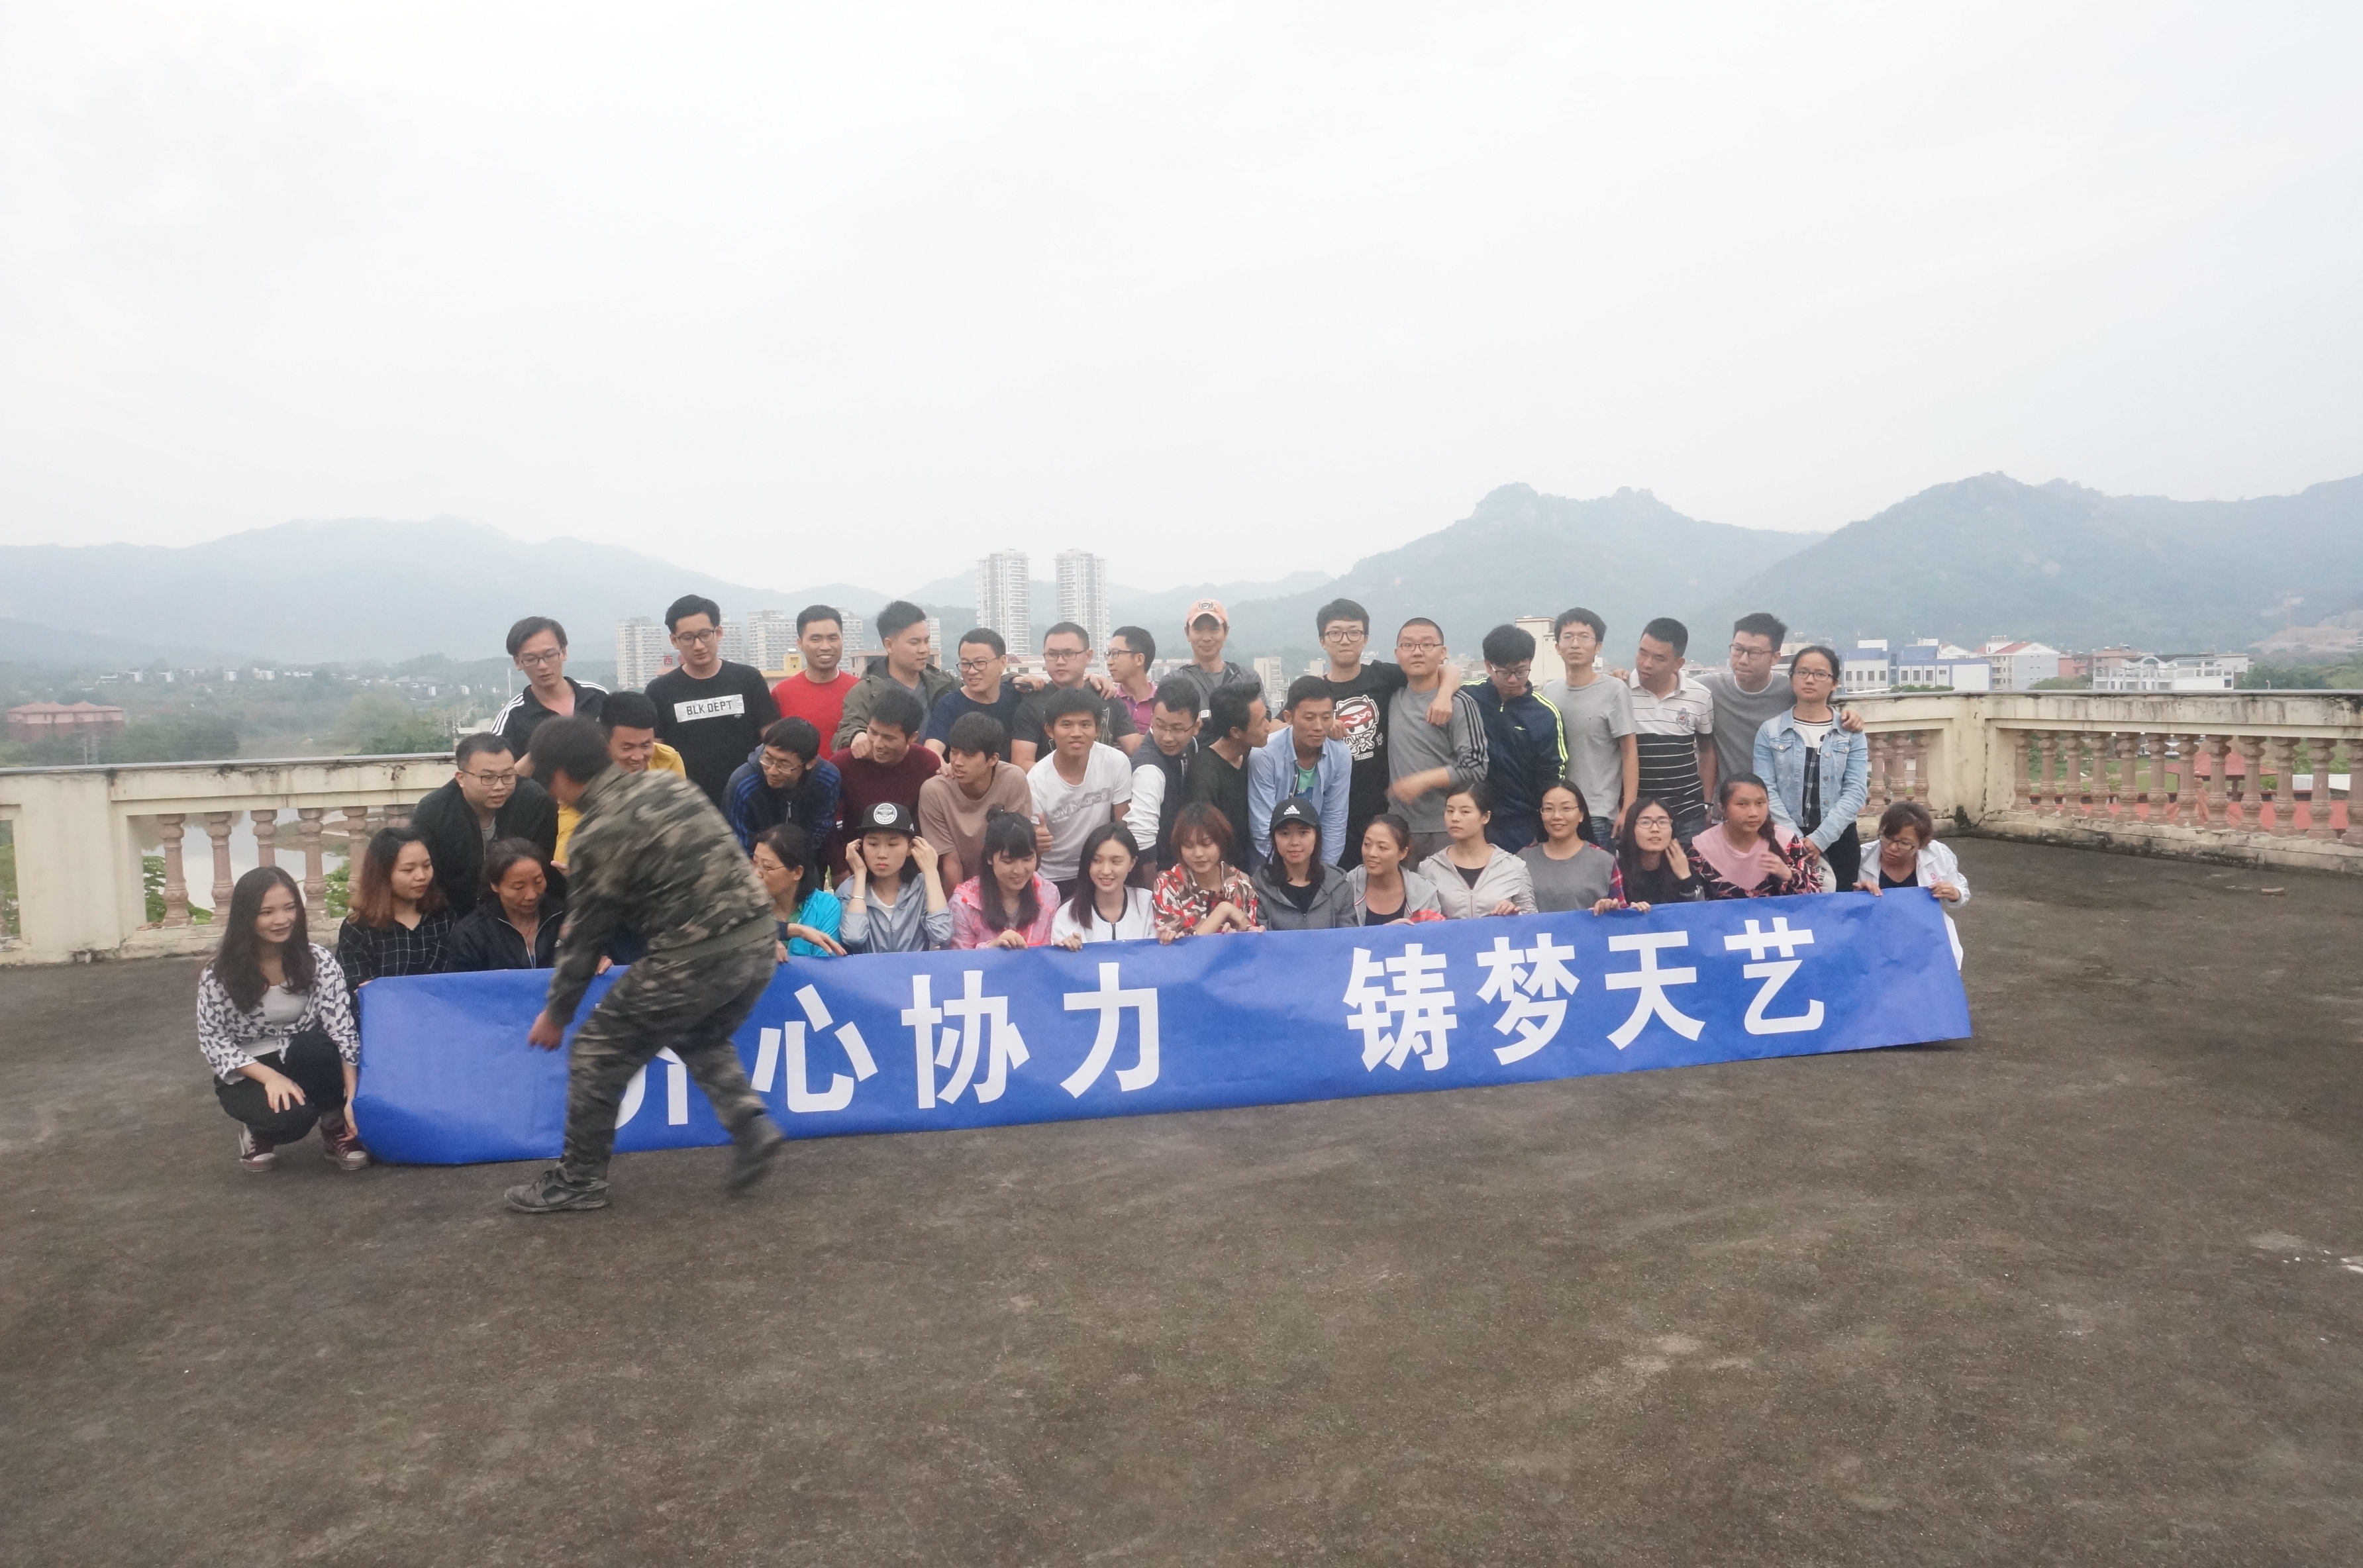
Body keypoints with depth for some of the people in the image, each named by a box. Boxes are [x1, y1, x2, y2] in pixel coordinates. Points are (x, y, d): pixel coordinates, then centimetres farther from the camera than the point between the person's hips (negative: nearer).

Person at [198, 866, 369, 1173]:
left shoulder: (319, 961, -11)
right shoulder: (220, 975, -13)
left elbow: (342, 1029, -17)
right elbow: (212, 1040, -9)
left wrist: (353, 1097, -25)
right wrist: (270, 1076, -23)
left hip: (305, 1063, 1)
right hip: (247, 1074, -1)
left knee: (314, 1045, -35)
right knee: (290, 1117, -33)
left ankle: (336, 1127, -10)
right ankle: (259, 1132, 6)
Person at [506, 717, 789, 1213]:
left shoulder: (599, 834, -8)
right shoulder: (667, 783, 12)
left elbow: (585, 934, -1)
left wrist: (556, 1013, 14)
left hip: (696, 958, -8)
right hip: (756, 937, 8)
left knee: (598, 1050, 11)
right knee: (700, 1038, 32)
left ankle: (578, 1181, 22)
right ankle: (752, 1128, 14)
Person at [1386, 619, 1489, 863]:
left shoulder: (1459, 703, -9)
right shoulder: (1394, 696, 8)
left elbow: (1476, 767, -12)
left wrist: (1423, 781, -18)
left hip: (1448, 829, -5)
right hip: (1397, 828, 5)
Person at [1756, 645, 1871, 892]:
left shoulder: (1852, 734, 4)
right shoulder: (1770, 731, 2)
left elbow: (1856, 791, -5)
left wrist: (1819, 839, -16)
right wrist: (1797, 839, -16)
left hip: (1838, 840, 1)